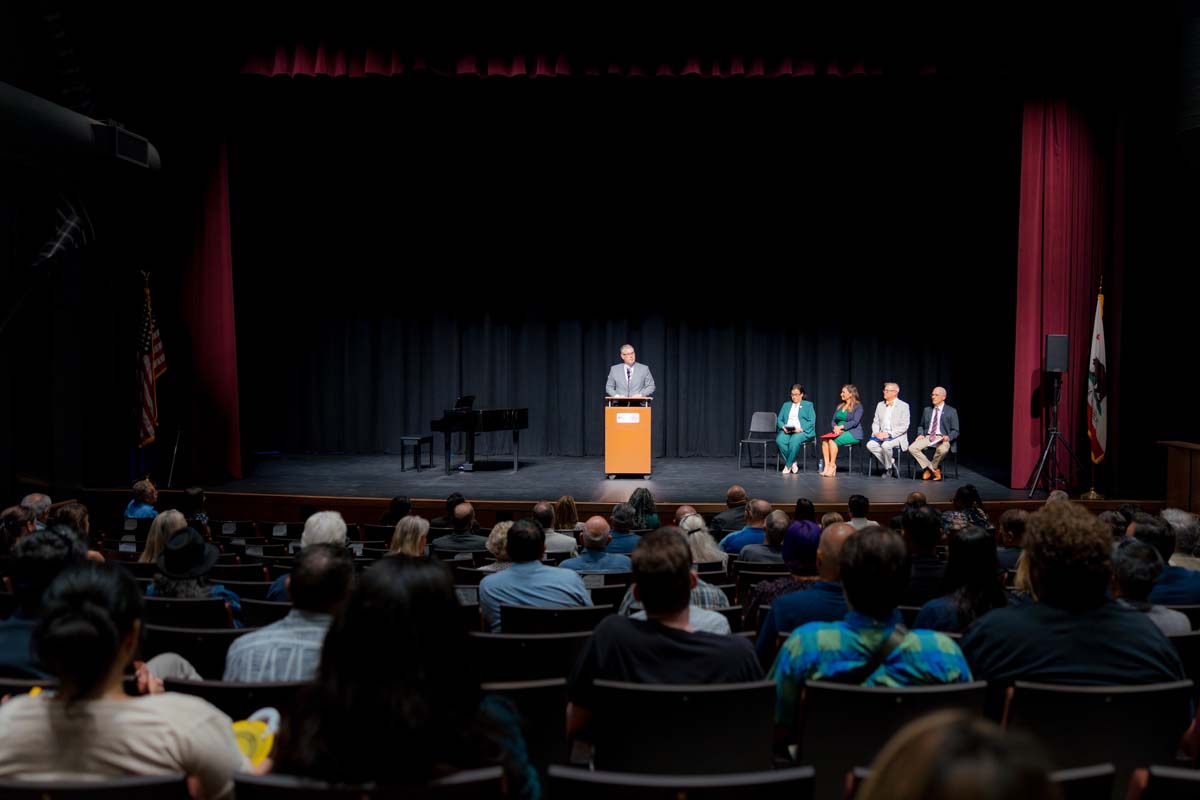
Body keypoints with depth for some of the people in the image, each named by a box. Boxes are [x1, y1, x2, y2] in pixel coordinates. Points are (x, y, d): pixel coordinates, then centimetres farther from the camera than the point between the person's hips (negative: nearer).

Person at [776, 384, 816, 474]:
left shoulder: (808, 405, 13)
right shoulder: (786, 405, 24)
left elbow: (811, 422, 1)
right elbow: (779, 420, 17)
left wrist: (801, 429, -15)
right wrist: (783, 427, -7)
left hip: (802, 432, -3)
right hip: (786, 431, 3)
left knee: (794, 440, -38)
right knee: (780, 440, -33)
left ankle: (788, 465, -23)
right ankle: (793, 463, -19)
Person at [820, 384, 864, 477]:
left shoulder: (858, 406, -2)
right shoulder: (839, 406, 19)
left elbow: (855, 422, -13)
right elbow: (833, 421, 14)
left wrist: (841, 427, -19)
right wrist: (836, 427, -8)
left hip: (853, 433, -6)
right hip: (839, 432, 6)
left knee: (832, 441, -31)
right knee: (824, 439, -23)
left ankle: (833, 466, -25)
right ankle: (827, 465, -29)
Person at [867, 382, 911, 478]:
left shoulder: (903, 406, -3)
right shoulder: (880, 405, 15)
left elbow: (904, 426, -11)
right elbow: (876, 422, 15)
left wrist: (889, 434, -20)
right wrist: (876, 432, -7)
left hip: (897, 437, -5)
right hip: (881, 435, 5)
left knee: (886, 445, -36)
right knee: (870, 445, -24)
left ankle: (889, 469, -11)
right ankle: (892, 465, -8)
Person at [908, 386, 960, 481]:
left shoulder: (951, 411, 4)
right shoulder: (927, 410, 16)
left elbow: (955, 431, 2)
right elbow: (921, 426, 25)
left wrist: (948, 437, -19)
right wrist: (920, 434, 3)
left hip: (942, 439, -4)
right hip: (928, 437, 4)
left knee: (943, 450, -39)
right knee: (912, 448, -24)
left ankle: (929, 469, -11)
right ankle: (934, 470, -11)